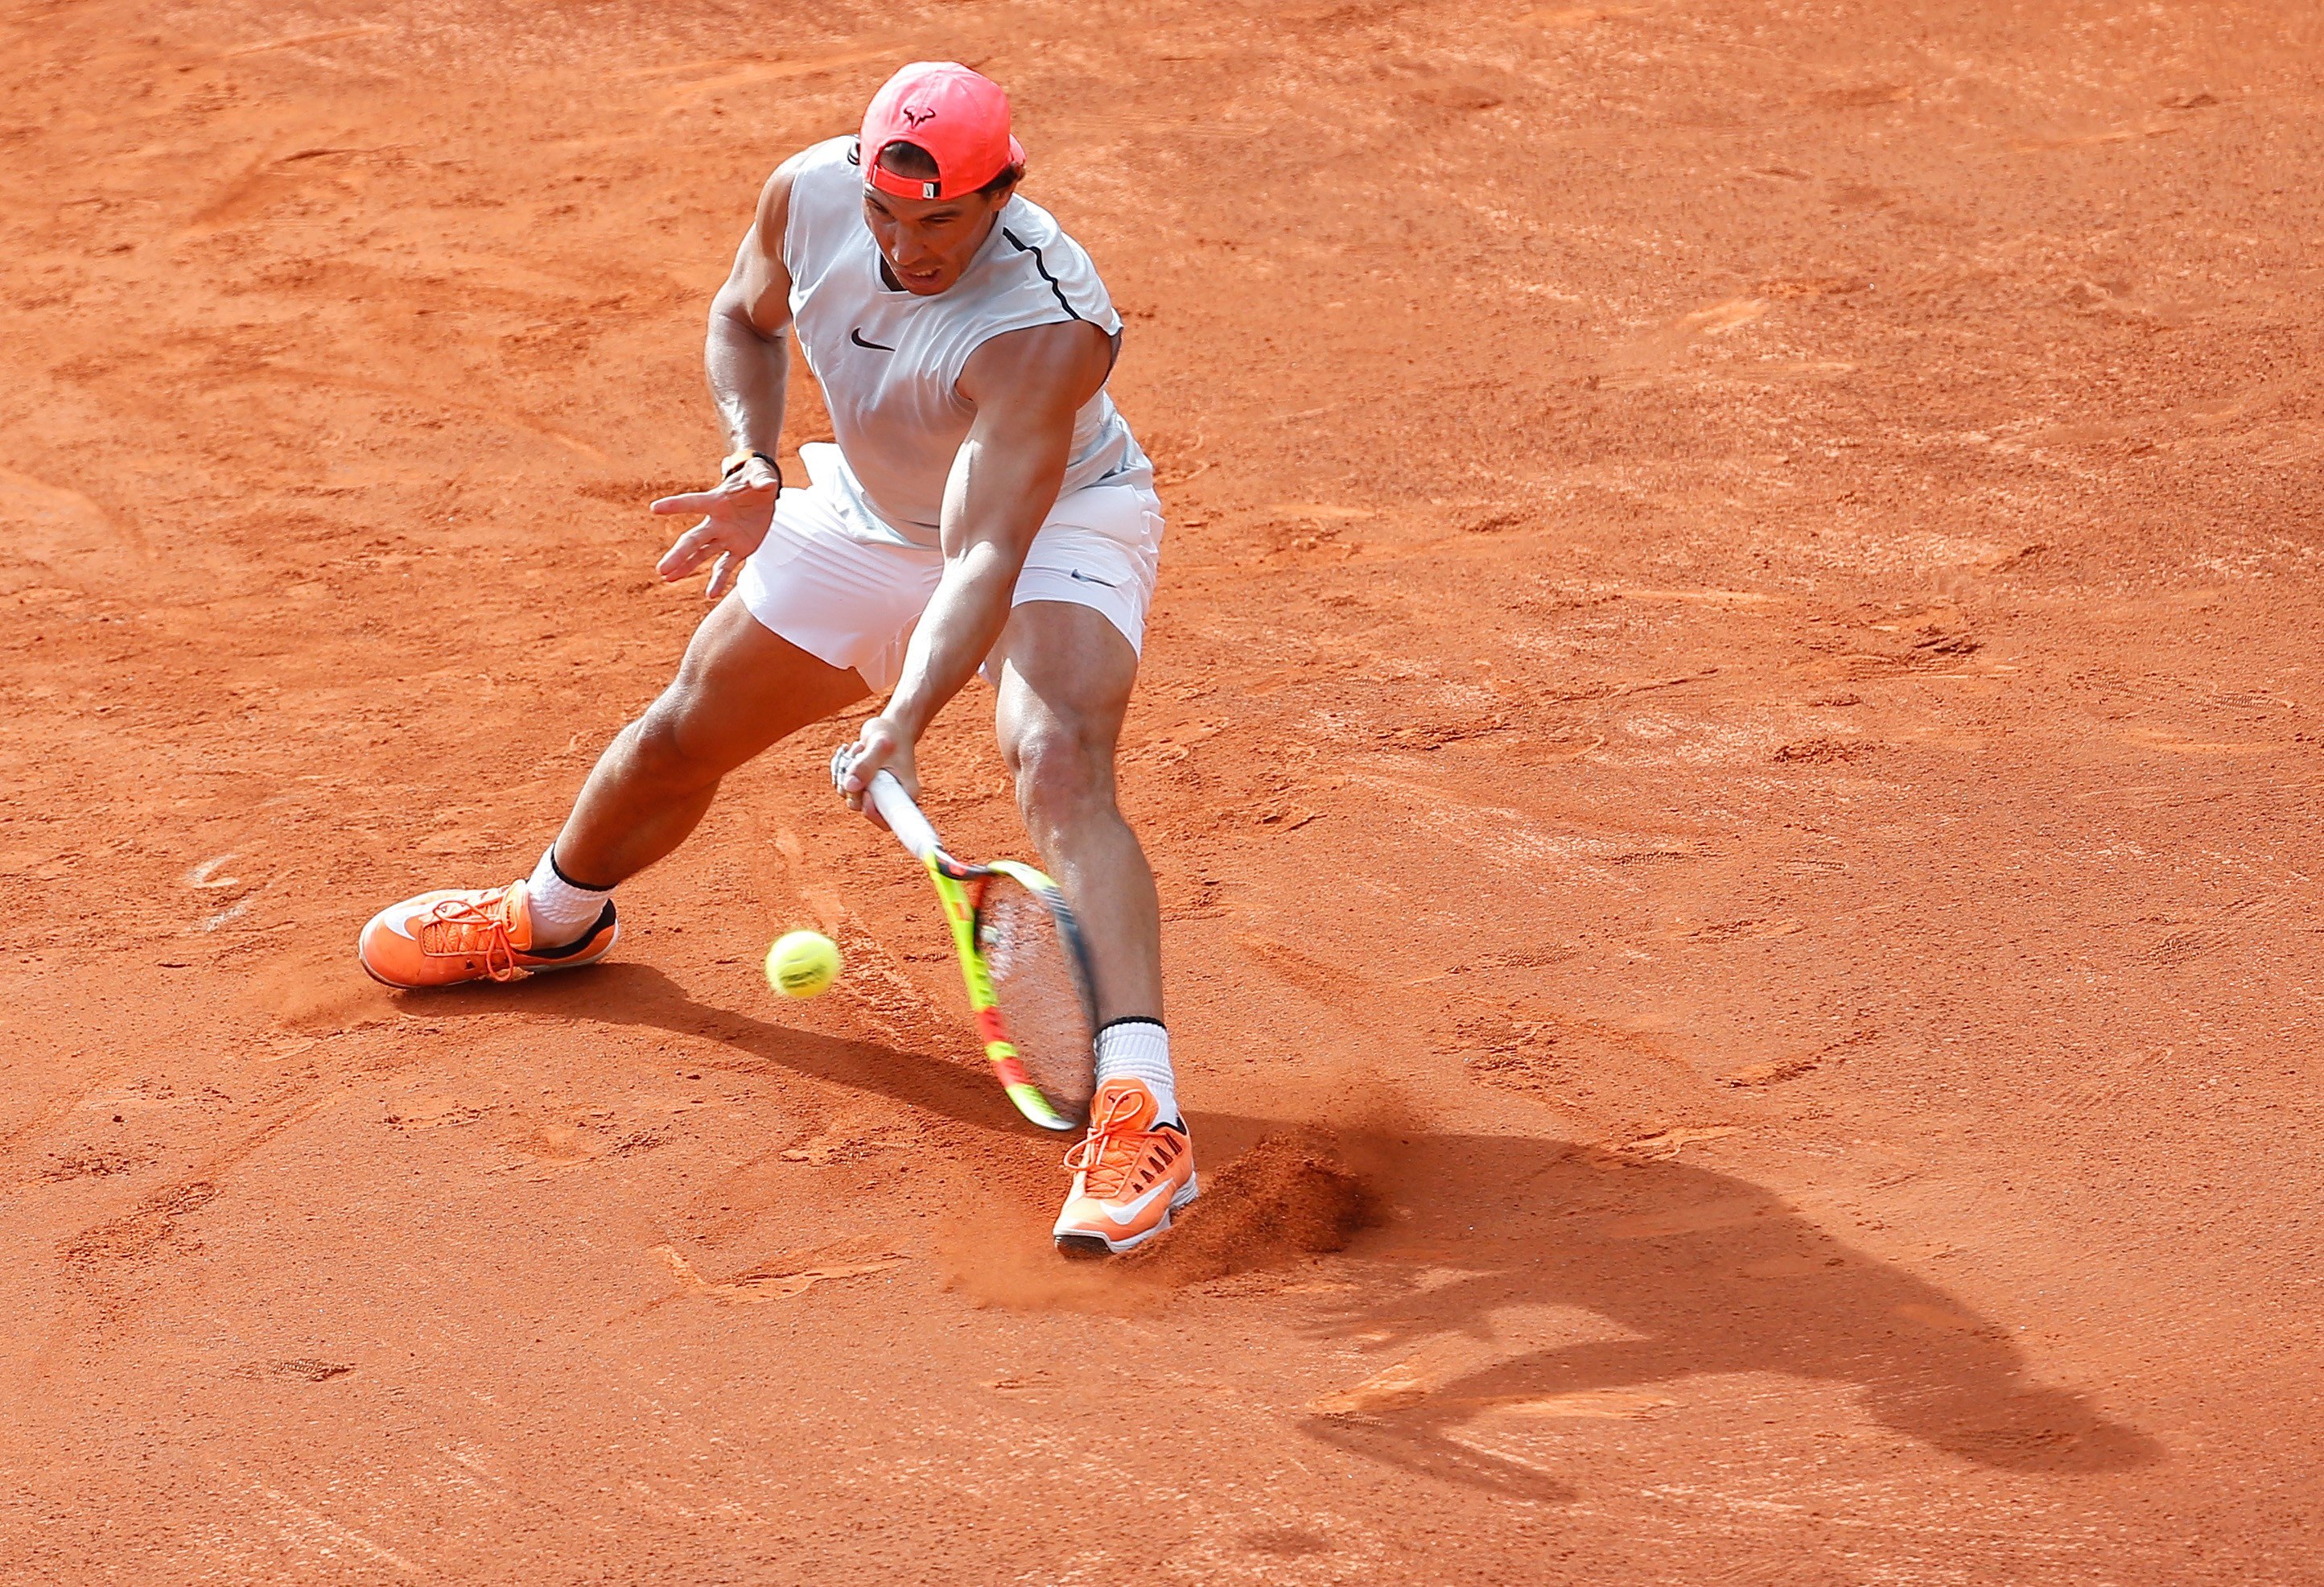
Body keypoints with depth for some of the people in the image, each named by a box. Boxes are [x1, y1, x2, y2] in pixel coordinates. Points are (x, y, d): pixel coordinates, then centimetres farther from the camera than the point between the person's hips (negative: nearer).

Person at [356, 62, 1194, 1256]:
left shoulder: (1045, 327, -39)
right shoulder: (811, 194, -22)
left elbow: (986, 558, -44)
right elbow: (745, 316, 2)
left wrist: (902, 726, -55)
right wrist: (753, 466, -15)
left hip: (1055, 528, -6)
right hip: (871, 515, 6)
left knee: (1059, 761, -33)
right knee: (682, 733, 16)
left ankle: (1138, 1114, -44)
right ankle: (553, 921, 49)